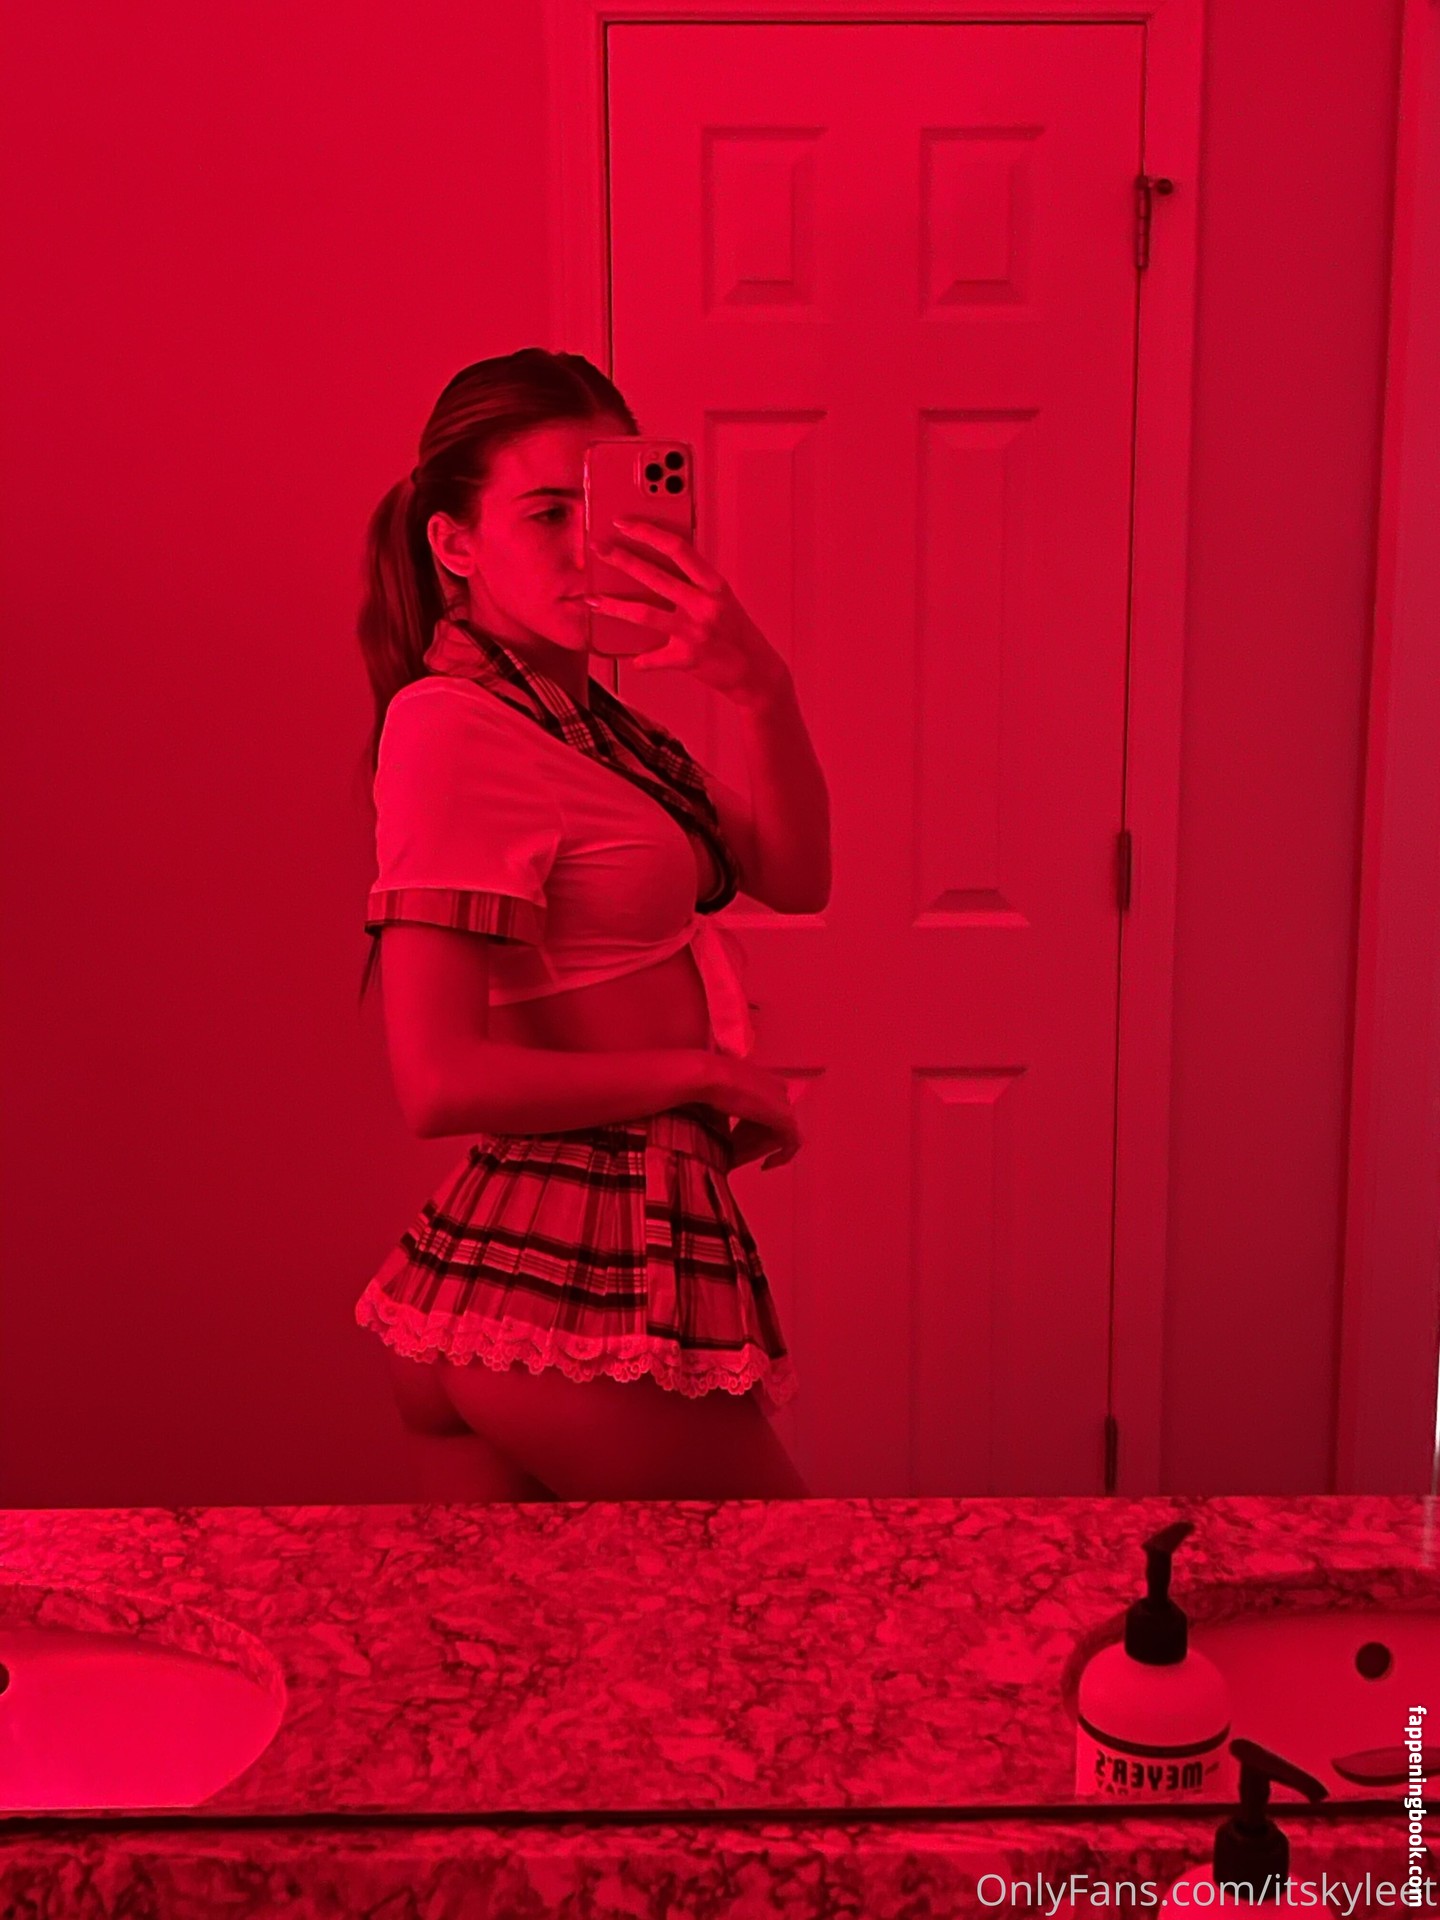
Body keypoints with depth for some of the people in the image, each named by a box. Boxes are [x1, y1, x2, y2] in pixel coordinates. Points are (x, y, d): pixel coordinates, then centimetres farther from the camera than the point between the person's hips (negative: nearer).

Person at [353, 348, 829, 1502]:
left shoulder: (587, 717, 12)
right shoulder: (448, 724, -15)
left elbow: (796, 880, 4)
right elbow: (442, 1083, -23)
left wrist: (762, 688, -13)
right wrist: (711, 1076, -13)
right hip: (576, 1283, -8)